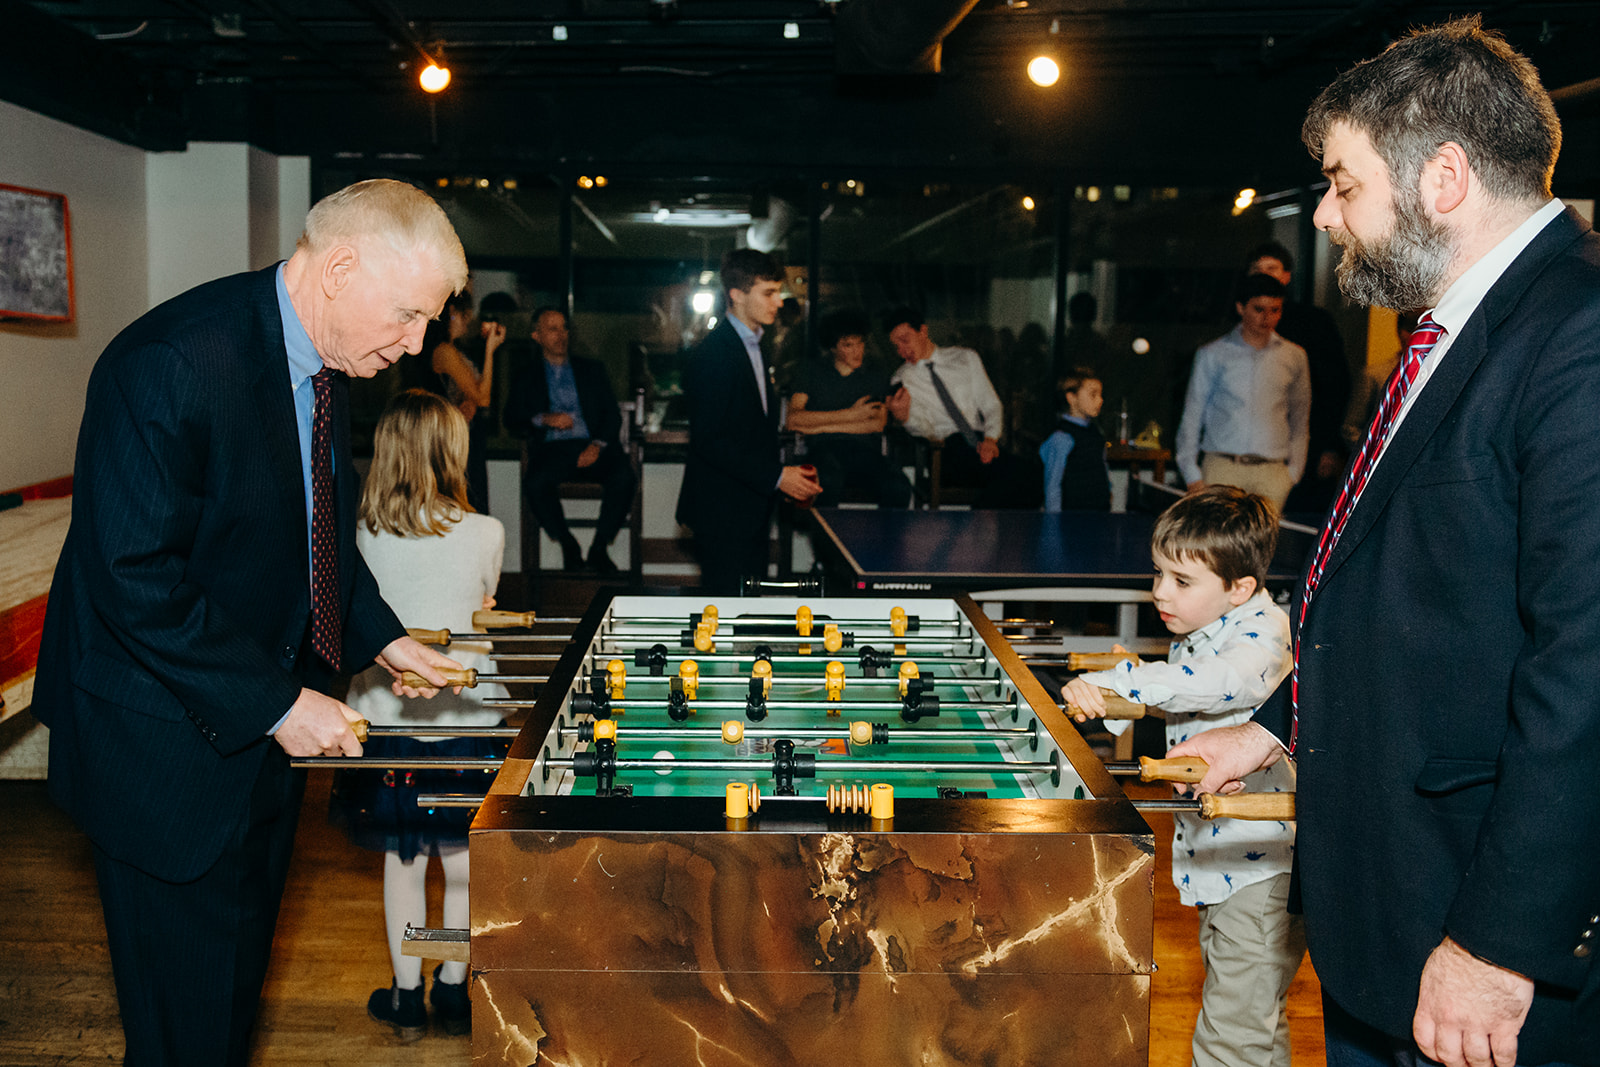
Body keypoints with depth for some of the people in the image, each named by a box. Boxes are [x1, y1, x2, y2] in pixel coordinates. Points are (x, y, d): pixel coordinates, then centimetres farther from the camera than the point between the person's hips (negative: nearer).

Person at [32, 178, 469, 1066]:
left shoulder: (328, 367, 2)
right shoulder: (173, 362, -26)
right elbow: (134, 578, -27)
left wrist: (378, 635, 5)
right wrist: (276, 704, -24)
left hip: (265, 721, 9)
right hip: (168, 743, -8)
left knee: (242, 969, 23)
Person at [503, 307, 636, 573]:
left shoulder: (592, 369, 21)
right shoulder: (526, 376, 19)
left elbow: (613, 414, 11)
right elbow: (512, 420, 8)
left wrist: (598, 445, -8)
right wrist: (544, 419, -11)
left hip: (591, 448, 1)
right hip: (552, 449, -1)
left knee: (624, 476, -31)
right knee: (534, 483, -34)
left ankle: (599, 548, -16)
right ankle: (568, 545, -13)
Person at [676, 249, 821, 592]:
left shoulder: (753, 345, 14)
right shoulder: (712, 355, -17)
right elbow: (708, 441, -21)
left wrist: (789, 478, 9)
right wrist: (776, 477, -20)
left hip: (750, 510, 9)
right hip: (722, 514, -9)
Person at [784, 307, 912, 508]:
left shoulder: (877, 377, 24)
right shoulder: (811, 370, 19)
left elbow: (878, 424, 7)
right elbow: (792, 420, 4)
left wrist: (821, 427, -1)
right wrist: (851, 415, 5)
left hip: (866, 451, 2)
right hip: (825, 448, -2)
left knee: (899, 489, -33)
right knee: (828, 480, -40)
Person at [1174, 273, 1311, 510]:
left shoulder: (1294, 357, 13)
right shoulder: (1212, 355, 7)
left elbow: (1300, 418, 19)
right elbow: (1192, 415, 9)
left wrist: (1294, 471, 12)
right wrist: (1192, 475, 2)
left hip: (1271, 473, 1)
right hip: (1221, 467, -1)